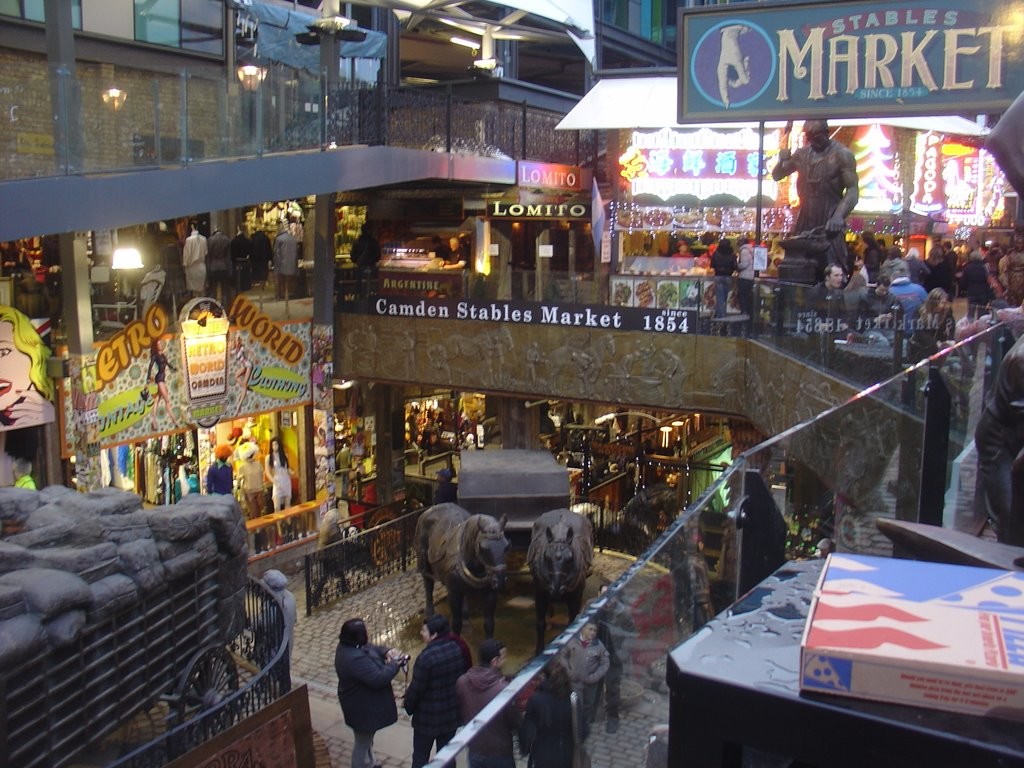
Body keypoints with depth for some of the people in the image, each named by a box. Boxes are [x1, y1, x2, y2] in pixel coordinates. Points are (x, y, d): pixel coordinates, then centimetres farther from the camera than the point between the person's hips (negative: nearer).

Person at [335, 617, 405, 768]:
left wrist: (387, 652, -12)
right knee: (363, 742, 11)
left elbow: (372, 648, 7)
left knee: (366, 739, 31)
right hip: (362, 707, -11)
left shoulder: (348, 646, -6)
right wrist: (395, 663, -22)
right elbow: (378, 679, -35)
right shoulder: (355, 659, -37)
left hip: (362, 702, 11)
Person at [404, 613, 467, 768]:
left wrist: (408, 706, 0)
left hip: (428, 716, -6)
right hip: (452, 712, 6)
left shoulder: (426, 656, -27)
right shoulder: (457, 648, -6)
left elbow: (416, 688, -19)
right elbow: (463, 676, 5)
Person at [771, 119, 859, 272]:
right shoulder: (802, 153, 8)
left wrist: (839, 216, -29)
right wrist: (784, 149, -6)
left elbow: (852, 190, -12)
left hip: (829, 221, -5)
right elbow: (776, 175, 11)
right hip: (804, 219, 5)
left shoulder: (842, 155, -7)